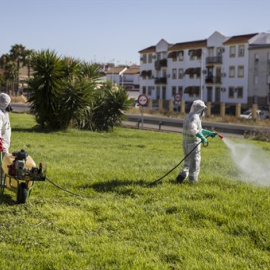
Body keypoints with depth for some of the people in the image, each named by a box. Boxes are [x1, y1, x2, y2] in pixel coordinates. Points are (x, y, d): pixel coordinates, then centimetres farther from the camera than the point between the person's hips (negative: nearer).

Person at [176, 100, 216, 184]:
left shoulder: (189, 117, 16)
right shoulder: (194, 117, -15)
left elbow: (199, 130, 27)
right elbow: (192, 128, -35)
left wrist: (210, 133, 28)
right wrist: (202, 137, -32)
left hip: (186, 144, 9)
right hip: (194, 144, -9)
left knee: (188, 162, 19)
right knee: (195, 162, 6)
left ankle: (182, 175, 1)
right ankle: (193, 180, 15)